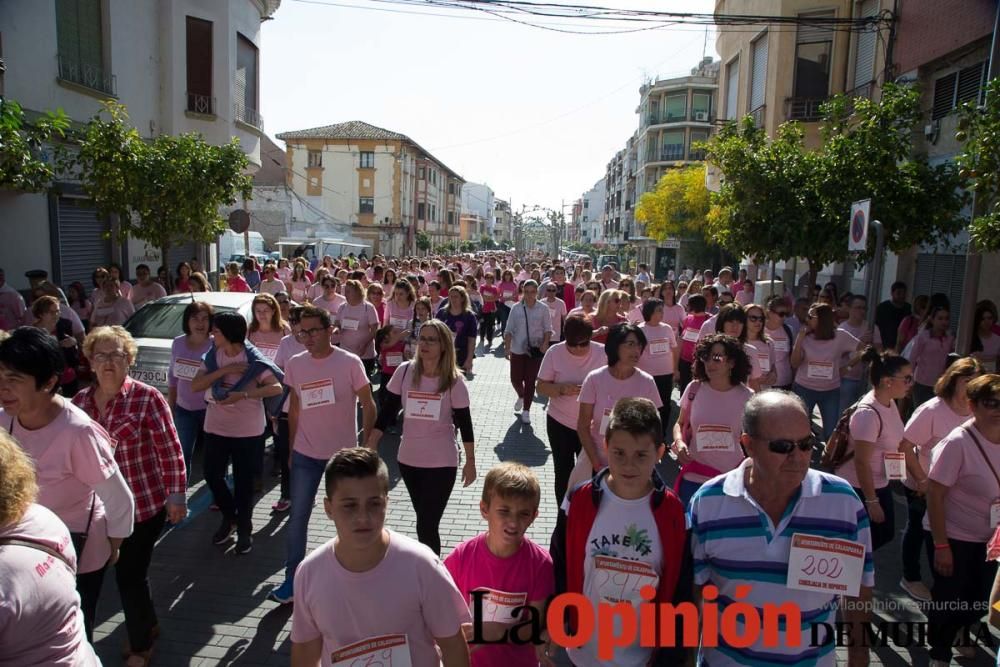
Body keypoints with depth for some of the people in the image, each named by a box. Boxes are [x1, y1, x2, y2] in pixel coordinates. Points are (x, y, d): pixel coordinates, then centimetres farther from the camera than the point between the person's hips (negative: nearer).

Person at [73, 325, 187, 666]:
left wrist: (176, 495, -12)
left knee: (130, 575, 2)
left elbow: (171, 450, -11)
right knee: (129, 572, 20)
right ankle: (148, 625, 44)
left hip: (145, 504, -5)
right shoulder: (80, 401, 2)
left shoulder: (147, 398, -13)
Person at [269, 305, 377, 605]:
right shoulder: (294, 364, 0)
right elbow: (294, 408, 10)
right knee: (298, 517, 7)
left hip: (343, 452, -3)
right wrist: (291, 448, 12)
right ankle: (292, 578, 21)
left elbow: (368, 405, -7)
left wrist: (367, 444, -11)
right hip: (305, 453, 3)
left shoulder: (350, 362, -13)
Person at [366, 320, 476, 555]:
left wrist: (470, 462, 2)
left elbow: (464, 423, -3)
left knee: (426, 527, -6)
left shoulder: (454, 380, -9)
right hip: (407, 460, 3)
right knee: (425, 521, 17)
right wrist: (370, 446, -3)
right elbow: (387, 412, 0)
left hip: (442, 463, -3)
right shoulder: (405, 371, -5)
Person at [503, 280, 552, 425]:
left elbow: (548, 329, -1)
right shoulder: (516, 308, -3)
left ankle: (526, 411, 19)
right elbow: (508, 330, -1)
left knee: (530, 381, 4)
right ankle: (521, 396, 42)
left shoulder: (543, 309, -5)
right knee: (515, 379, 8)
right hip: (517, 350, 1)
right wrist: (507, 347, -10)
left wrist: (545, 343, -16)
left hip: (535, 350, -1)